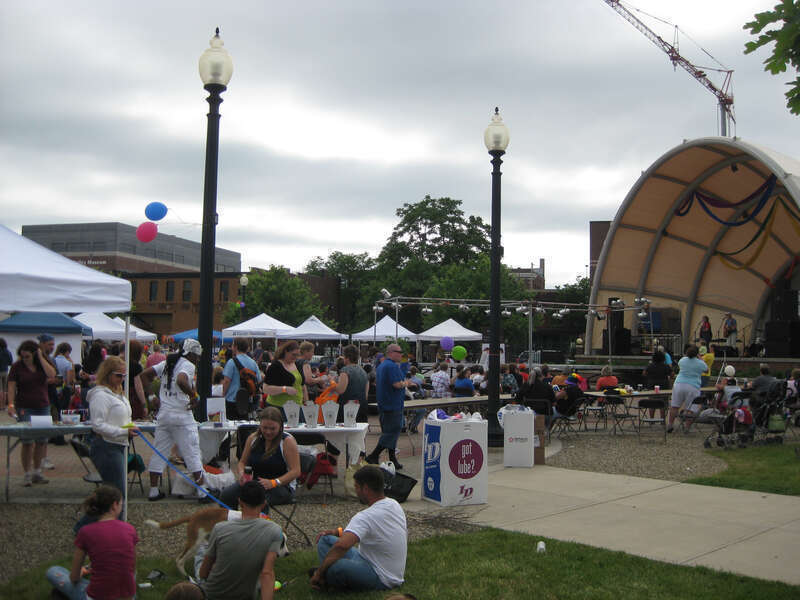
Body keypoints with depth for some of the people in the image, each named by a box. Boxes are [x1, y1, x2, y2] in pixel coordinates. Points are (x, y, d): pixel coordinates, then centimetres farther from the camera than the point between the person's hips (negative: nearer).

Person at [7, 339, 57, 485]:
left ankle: (37, 472, 17)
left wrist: (41, 358, -12)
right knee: (27, 441, -7)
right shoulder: (17, 367, -2)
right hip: (24, 407, -3)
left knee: (42, 441, 6)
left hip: (43, 406, 3)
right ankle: (27, 474, 3)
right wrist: (11, 404, -18)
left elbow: (51, 374, -15)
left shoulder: (43, 363, 4)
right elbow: (11, 387, -7)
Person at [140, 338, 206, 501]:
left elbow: (144, 375, 13)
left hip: (163, 414, 7)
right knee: (192, 452, 0)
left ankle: (153, 490, 15)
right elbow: (181, 381, -30)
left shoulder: (167, 363, 14)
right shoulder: (188, 365, -10)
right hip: (182, 416, -7)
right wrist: (193, 395, -16)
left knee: (159, 452, 12)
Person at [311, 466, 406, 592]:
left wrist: (319, 573, -27)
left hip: (382, 580, -9)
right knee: (326, 539, 7)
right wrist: (338, 531, 11)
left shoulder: (366, 517, -27)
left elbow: (342, 545, -40)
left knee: (331, 565, -36)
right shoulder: (395, 505, 2)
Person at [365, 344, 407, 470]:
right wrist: (405, 383, -4)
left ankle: (392, 460, 16)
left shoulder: (381, 366, 15)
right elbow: (397, 384, -25)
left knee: (389, 432, 12)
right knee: (392, 432, -6)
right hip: (393, 406, -10)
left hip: (383, 405, 10)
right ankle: (373, 456, -8)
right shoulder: (392, 366, -17)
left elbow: (376, 383, 23)